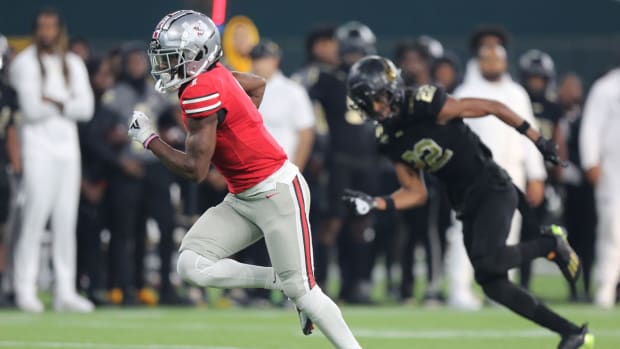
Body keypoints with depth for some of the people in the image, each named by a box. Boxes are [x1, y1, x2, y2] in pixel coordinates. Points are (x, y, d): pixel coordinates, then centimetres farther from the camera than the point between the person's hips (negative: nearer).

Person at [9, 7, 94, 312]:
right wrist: (68, 104, 0)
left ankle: (65, 292, 6)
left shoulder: (74, 65, 15)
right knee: (34, 218, -11)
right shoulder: (25, 63, -1)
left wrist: (53, 102, -10)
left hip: (68, 147, 5)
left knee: (66, 221, 4)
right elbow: (32, 109, -11)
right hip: (38, 146, -5)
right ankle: (25, 291, -10)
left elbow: (86, 108, 2)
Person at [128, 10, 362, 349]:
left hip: (277, 193, -9)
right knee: (192, 266, -4)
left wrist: (148, 139, -8)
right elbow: (258, 84, 27)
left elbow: (195, 169, -20)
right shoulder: (213, 76, 5)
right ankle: (282, 283, 3)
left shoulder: (201, 91, -21)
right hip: (241, 199, 9)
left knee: (302, 290, -7)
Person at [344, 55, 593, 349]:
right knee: (493, 285, 3)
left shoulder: (427, 107, -19)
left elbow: (493, 108, -12)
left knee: (487, 261, -29)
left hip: (493, 189, -7)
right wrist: (375, 204, -9)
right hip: (466, 204, 7)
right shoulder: (389, 142, 3)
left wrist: (537, 140, -9)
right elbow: (416, 193, 7)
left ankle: (550, 244, -1)